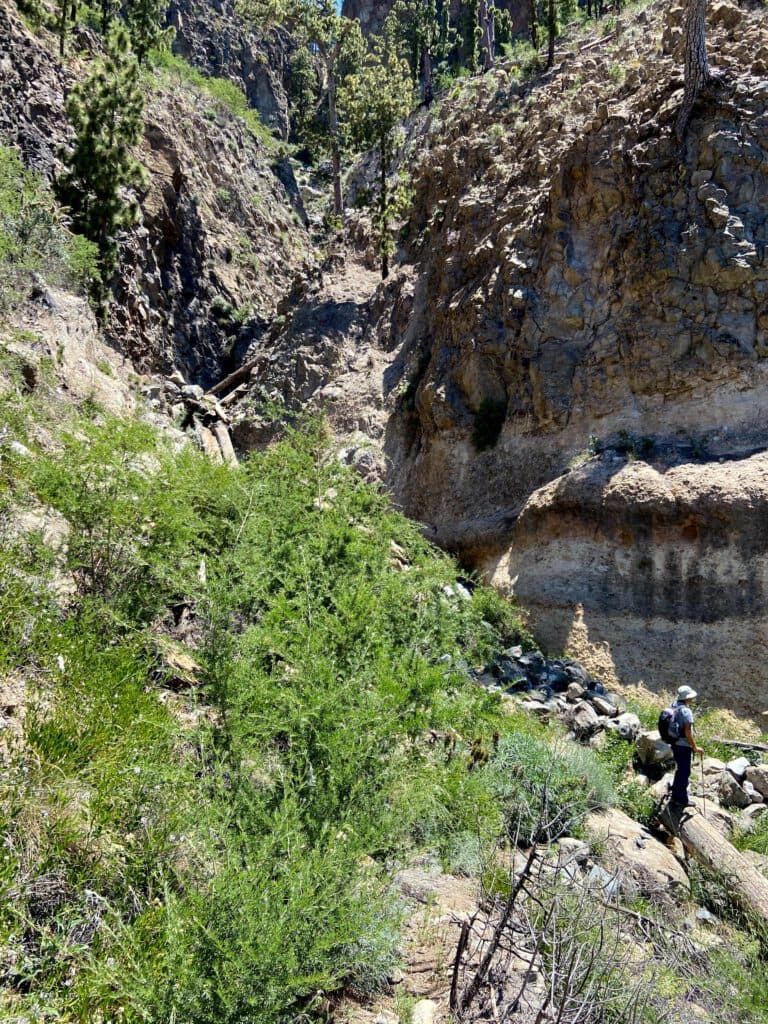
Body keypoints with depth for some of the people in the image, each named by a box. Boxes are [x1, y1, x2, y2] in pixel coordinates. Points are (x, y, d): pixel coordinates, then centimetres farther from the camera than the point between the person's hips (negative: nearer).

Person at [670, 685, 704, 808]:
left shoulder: (674, 708, 4)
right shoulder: (686, 711, -22)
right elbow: (688, 732, -23)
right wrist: (695, 747, -15)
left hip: (675, 744, 8)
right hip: (684, 746, -8)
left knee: (680, 770, 22)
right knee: (684, 772, 4)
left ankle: (676, 796, 34)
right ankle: (682, 799, 12)